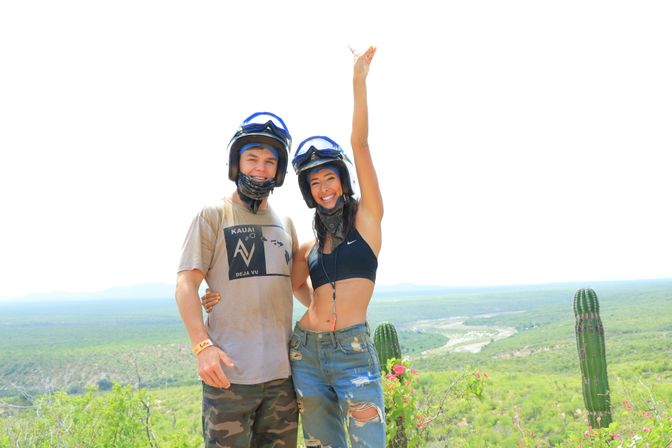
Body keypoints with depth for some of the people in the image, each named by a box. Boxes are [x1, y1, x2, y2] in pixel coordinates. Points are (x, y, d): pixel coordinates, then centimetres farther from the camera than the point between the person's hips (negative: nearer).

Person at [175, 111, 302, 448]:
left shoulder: (285, 223, 14)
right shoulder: (213, 216, -1)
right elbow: (186, 285, -6)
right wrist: (202, 345, -17)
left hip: (282, 370, 5)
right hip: (230, 371, -5)